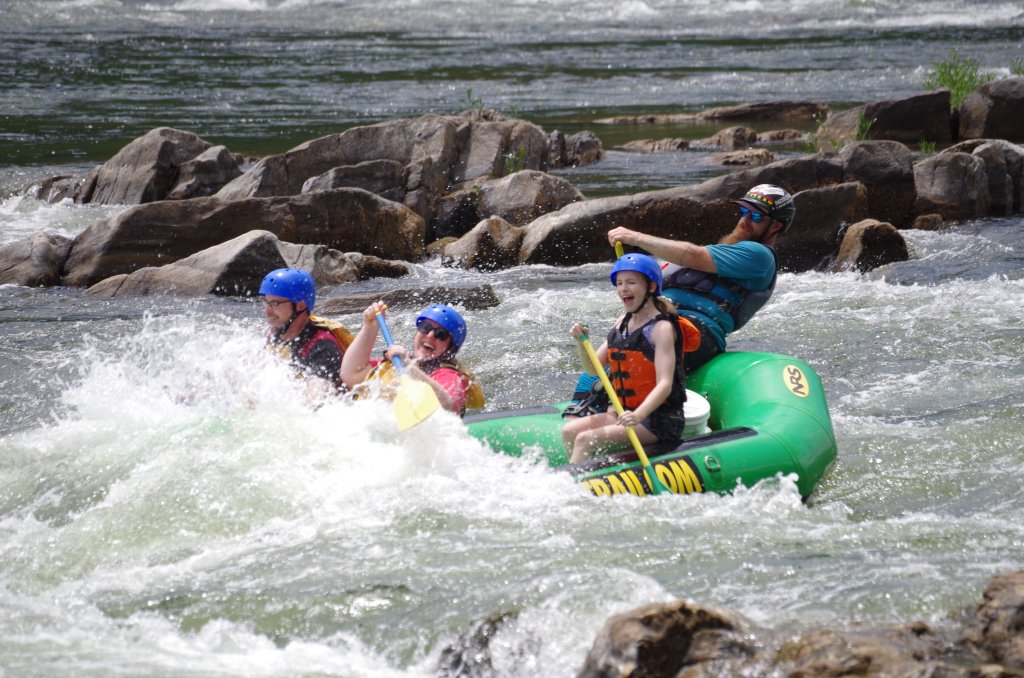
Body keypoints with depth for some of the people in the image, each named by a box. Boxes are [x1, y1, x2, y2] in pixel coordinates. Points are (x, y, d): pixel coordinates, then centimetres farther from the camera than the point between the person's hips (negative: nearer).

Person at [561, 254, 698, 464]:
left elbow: (665, 385, -23)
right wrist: (581, 342, -5)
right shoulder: (623, 322, 12)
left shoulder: (662, 328, -13)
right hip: (627, 412, 8)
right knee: (569, 431, -6)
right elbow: (593, 369, 15)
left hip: (659, 420, -8)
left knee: (587, 439, -21)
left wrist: (638, 416, -38)